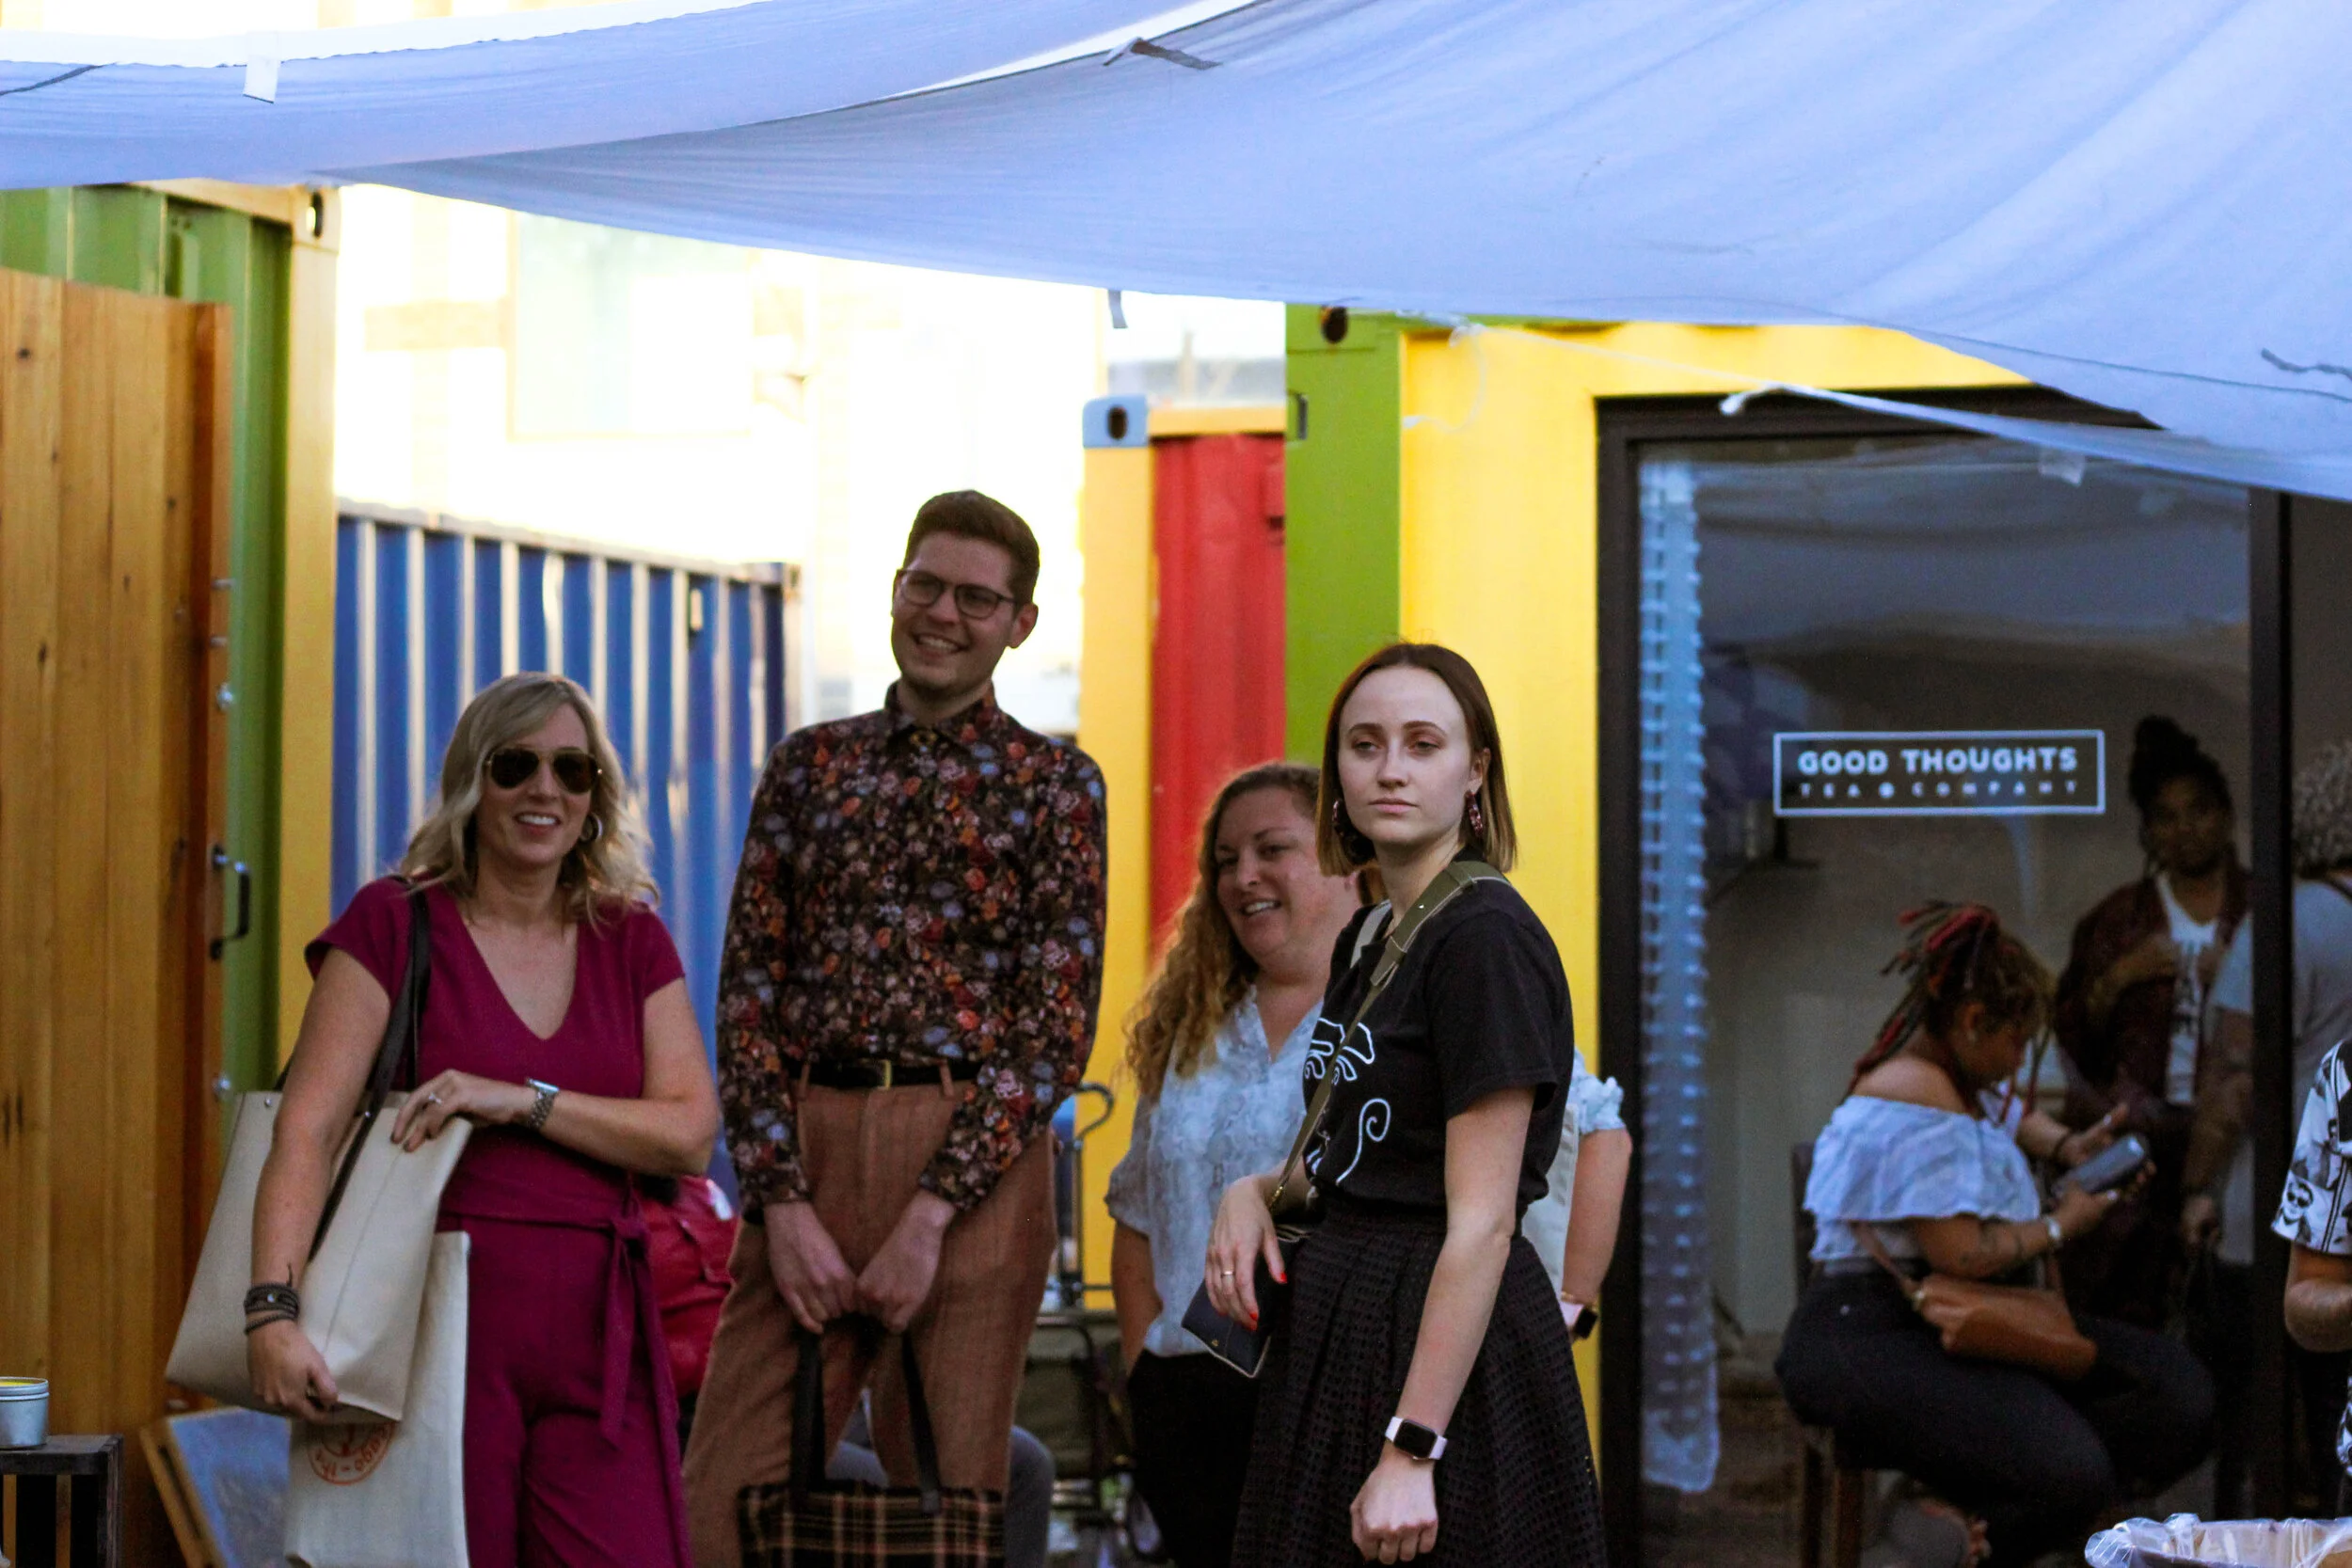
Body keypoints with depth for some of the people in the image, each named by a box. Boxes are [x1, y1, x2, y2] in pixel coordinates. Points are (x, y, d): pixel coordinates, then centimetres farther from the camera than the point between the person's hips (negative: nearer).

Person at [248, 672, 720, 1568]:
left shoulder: (631, 940, 13)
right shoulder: (394, 923, 2)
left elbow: (691, 1136, 1)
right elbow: (309, 1126, -9)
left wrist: (525, 1101, -12)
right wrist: (273, 1307, -23)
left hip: (593, 1333, 3)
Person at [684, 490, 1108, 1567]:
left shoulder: (1052, 783, 6)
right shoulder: (811, 766, 14)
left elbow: (1058, 1024, -2)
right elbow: (749, 991, 8)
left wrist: (931, 1214, -11)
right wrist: (783, 1202, -5)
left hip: (973, 1165, -2)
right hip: (809, 1149, 2)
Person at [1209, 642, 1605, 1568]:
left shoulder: (1486, 938, -15)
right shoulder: (1366, 938, 12)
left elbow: (1480, 1223, -20)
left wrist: (1411, 1451, -24)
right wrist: (1258, 1191, 3)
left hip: (1448, 1349, -9)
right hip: (1336, 1331, 9)